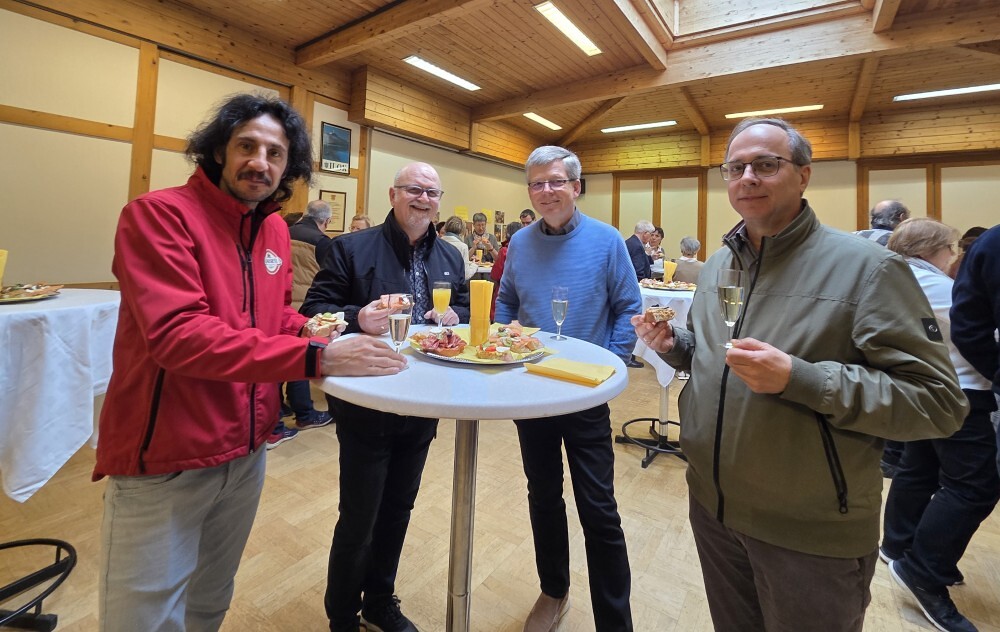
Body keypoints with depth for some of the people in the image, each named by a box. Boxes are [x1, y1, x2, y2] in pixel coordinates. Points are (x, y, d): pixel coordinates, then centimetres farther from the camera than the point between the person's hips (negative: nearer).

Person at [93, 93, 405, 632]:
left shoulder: (275, 229, 5)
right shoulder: (159, 215, -16)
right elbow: (177, 334, -28)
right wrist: (316, 359, -35)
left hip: (246, 452, 7)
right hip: (164, 464, -6)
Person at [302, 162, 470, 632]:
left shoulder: (450, 257, 8)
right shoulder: (351, 248, -8)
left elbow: (467, 309, 15)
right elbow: (313, 310, -10)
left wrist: (455, 316, -7)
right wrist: (357, 318, -29)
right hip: (366, 407, -5)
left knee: (397, 511, 21)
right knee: (358, 521, 10)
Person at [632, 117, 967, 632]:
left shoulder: (866, 268, -15)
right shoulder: (716, 266, 5)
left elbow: (938, 401, -18)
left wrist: (797, 378, -30)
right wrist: (673, 345, -6)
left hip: (814, 536, -5)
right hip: (711, 504, 5)